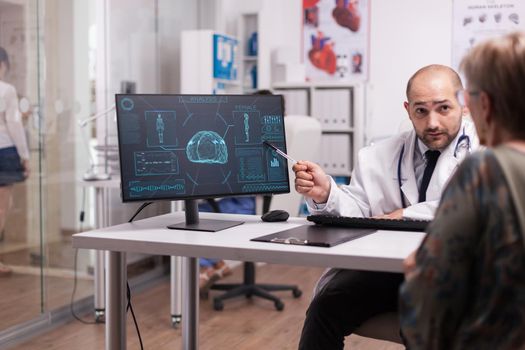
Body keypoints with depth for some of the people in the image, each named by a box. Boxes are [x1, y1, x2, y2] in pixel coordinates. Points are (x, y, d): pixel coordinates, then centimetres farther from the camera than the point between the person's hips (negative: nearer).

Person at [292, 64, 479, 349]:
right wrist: (326, 194, -12)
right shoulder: (377, 158, 12)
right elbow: (357, 217, 9)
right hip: (385, 269, 3)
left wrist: (403, 215, -12)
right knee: (327, 304, -22)